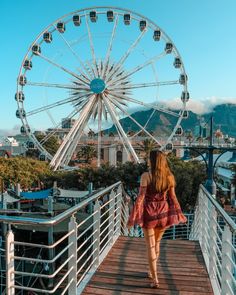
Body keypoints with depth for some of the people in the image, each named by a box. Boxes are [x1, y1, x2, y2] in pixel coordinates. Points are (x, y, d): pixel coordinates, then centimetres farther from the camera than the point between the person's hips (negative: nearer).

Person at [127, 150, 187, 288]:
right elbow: (172, 197, 1)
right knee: (157, 243, 22)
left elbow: (141, 197, -17)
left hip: (149, 212, -4)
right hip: (163, 212, 4)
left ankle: (155, 279, 12)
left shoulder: (146, 176, -16)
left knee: (151, 246, 8)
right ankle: (152, 271, 39)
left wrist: (133, 217, -12)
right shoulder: (169, 176, -4)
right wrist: (179, 214, 13)